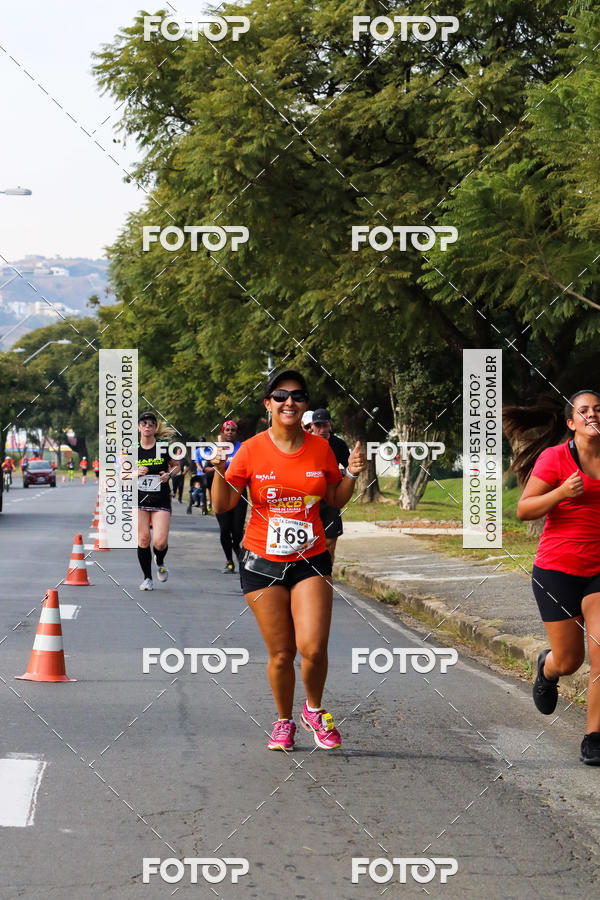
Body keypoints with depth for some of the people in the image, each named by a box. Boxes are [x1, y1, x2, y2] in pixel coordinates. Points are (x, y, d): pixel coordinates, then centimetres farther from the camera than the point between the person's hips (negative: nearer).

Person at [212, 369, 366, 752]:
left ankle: (315, 711, 14)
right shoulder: (252, 450, -4)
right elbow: (222, 506, -2)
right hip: (263, 563, -1)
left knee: (313, 648, -14)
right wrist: (219, 473, -19)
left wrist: (351, 475, -3)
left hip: (310, 562, 1)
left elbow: (336, 500, 15)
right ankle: (284, 721, 24)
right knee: (281, 653, 1)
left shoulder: (320, 448, 2)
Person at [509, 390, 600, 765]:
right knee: (568, 661, 4)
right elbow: (524, 510, -9)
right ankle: (547, 667, 43)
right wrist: (561, 492, -24)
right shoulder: (555, 457, -8)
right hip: (557, 569, -2)